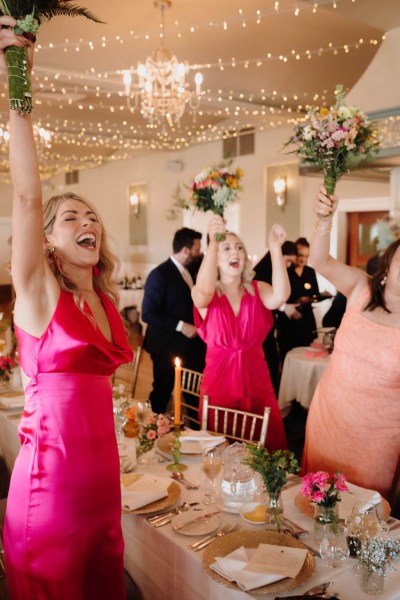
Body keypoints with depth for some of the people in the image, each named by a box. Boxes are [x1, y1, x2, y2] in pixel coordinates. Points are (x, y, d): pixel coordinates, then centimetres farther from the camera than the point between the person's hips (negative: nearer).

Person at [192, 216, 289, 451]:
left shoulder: (258, 290, 1)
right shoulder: (204, 294, -6)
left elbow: (281, 295, -21)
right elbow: (203, 291, -31)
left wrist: (276, 248, -30)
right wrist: (213, 243, -44)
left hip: (256, 382, 2)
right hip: (219, 381, -2)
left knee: (267, 451, 7)